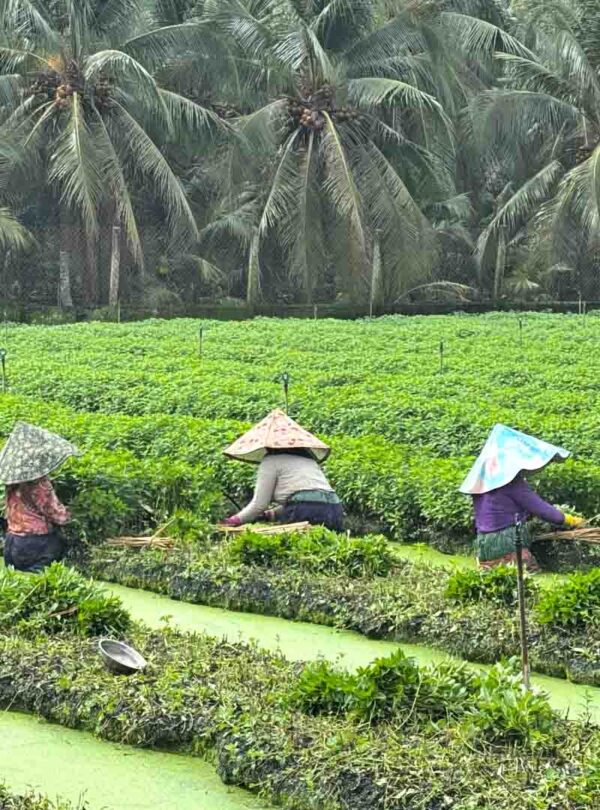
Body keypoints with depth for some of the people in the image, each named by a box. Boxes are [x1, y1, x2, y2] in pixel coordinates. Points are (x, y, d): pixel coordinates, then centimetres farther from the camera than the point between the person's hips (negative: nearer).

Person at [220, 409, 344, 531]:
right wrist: (270, 514, 32)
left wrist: (233, 521, 19)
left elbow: (259, 504, 6)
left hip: (306, 514, -7)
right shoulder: (308, 460, 30)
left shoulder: (270, 461, 8)